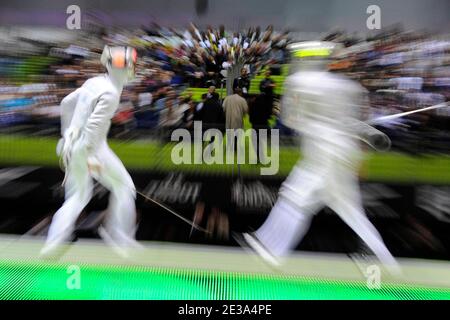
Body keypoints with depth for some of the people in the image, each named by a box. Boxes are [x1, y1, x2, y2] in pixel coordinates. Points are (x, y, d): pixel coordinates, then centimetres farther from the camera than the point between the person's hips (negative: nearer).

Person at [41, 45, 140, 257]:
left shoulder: (94, 82, 10)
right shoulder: (111, 93, -16)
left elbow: (66, 103, 18)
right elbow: (94, 125, -24)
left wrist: (67, 133, 24)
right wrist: (91, 157, -26)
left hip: (72, 144, 8)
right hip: (91, 147, -8)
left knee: (78, 196, 19)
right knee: (124, 187, 9)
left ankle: (52, 245, 13)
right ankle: (120, 239, 13)